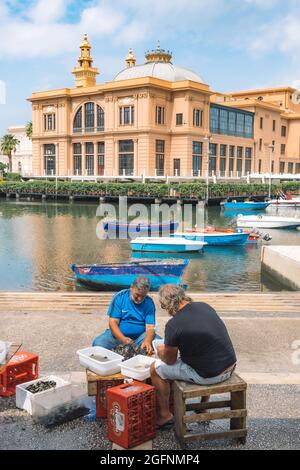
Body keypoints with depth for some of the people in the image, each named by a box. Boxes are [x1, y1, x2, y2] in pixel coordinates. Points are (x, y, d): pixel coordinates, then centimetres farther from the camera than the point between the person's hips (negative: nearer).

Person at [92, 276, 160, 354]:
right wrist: (123, 339, -30)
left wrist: (147, 341, -35)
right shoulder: (119, 297, -9)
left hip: (140, 336, 1)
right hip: (118, 334, -1)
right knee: (98, 343, -28)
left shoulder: (149, 303, -4)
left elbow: (150, 327, -11)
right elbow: (113, 322, -13)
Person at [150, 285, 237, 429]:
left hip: (209, 375, -7)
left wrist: (161, 351, 19)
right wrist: (169, 347, 28)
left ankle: (165, 416, 22)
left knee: (156, 368, 8)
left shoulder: (174, 325, -18)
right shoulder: (205, 306, 3)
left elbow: (170, 360, -4)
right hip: (230, 367, 7)